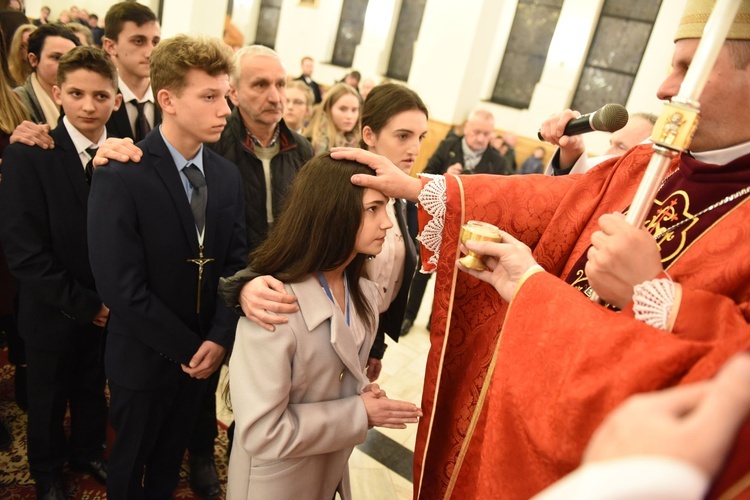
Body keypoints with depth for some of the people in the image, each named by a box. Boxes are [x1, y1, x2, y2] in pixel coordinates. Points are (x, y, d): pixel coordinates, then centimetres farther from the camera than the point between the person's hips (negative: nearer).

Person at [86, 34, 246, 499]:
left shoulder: (227, 175, -3)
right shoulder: (119, 175, -20)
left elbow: (235, 262, -3)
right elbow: (121, 286, -23)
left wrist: (219, 338, -14)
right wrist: (186, 348, -17)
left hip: (204, 354, 4)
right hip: (144, 358, -4)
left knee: (170, 458, 26)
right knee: (132, 461, 22)